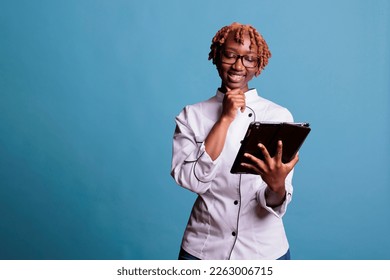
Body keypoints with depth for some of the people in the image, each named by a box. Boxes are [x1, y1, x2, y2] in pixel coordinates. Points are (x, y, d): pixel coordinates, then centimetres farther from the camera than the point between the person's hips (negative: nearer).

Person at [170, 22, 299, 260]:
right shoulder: (191, 115, -3)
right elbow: (193, 181, -16)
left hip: (265, 249, 0)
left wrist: (277, 186, -32)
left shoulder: (280, 115, -6)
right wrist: (225, 119, -16)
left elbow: (275, 204, -10)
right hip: (203, 248, 1)